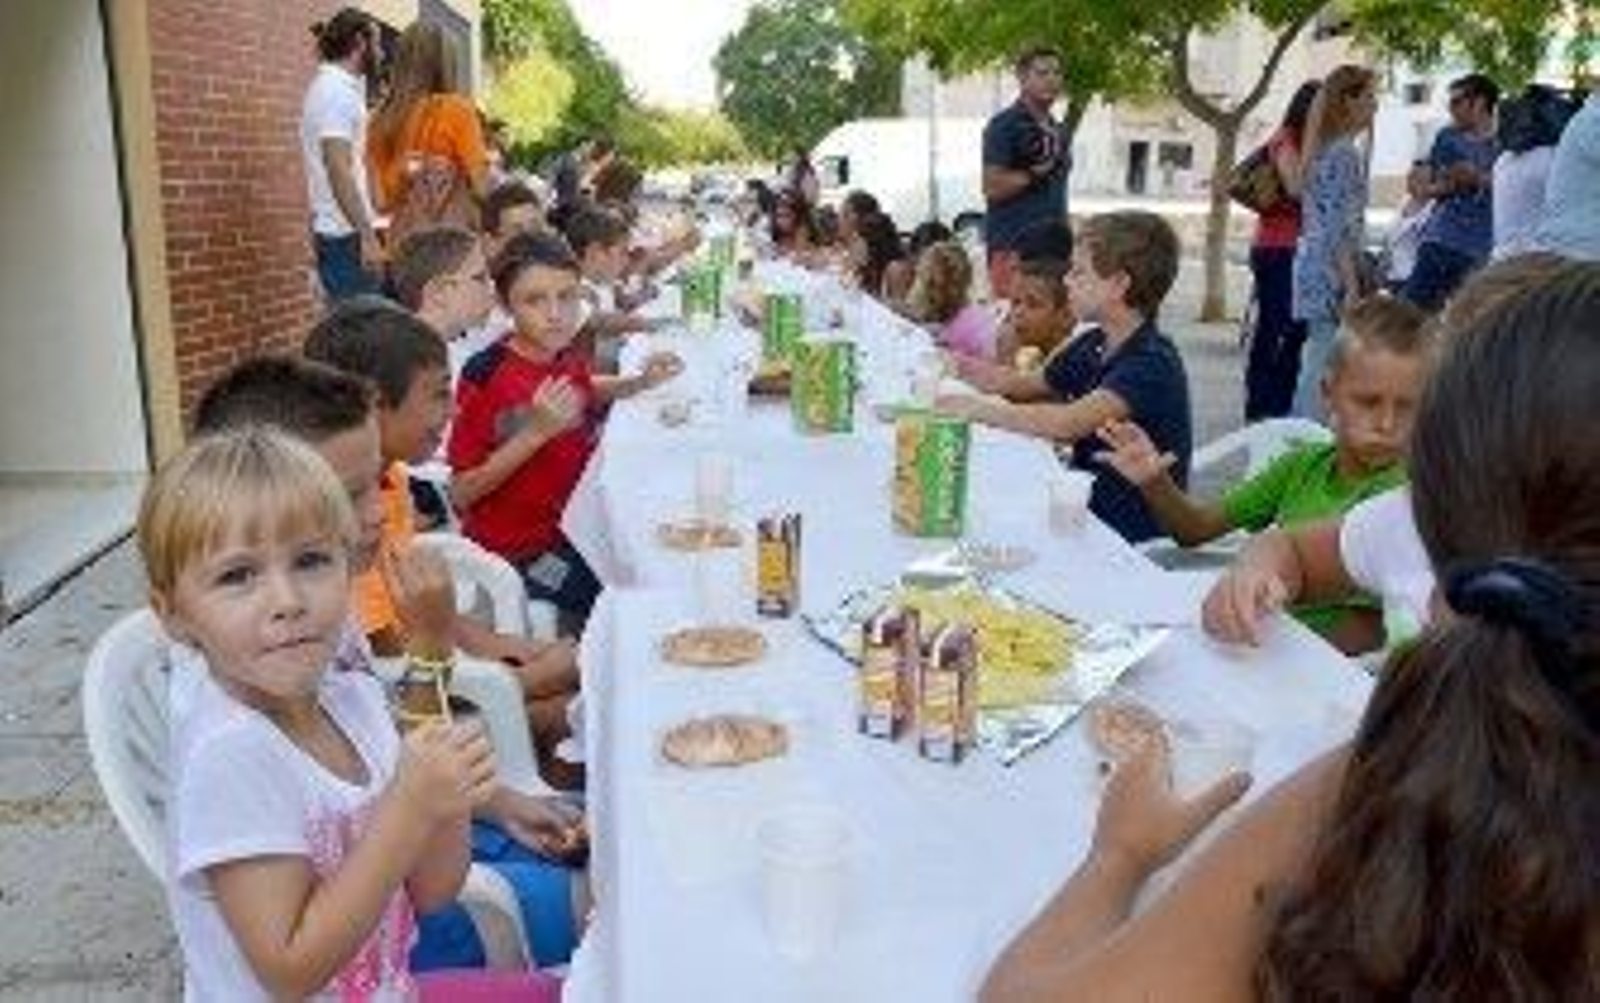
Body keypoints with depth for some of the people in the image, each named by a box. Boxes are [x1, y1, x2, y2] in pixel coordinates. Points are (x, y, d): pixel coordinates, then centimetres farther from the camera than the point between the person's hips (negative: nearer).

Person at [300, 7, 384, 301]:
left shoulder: (329, 87, 19)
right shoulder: (338, 90, -11)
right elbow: (338, 170, -21)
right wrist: (367, 235, -24)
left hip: (335, 232, 10)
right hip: (348, 235, -10)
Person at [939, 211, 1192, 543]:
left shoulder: (1154, 363, -20)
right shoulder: (1092, 345, 4)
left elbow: (1067, 424, -33)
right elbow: (1030, 385, 19)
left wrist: (978, 409, -21)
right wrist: (961, 368, 0)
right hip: (1087, 514, 7)